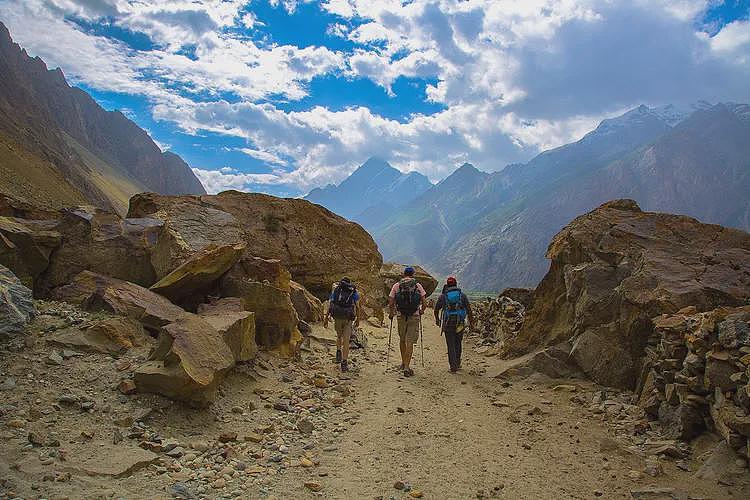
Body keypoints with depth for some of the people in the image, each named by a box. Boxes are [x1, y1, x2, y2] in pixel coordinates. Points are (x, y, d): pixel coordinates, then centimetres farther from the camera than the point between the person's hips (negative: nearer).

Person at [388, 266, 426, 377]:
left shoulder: (396, 286, 2)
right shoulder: (418, 286, 0)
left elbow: (391, 301, -2)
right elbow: (423, 301, -1)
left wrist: (391, 314, 13)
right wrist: (422, 311, 17)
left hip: (401, 317, 1)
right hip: (414, 317, -1)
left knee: (402, 340, 19)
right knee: (410, 342, 0)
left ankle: (404, 363, 30)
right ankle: (406, 367, -4)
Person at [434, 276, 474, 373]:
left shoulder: (443, 296, 2)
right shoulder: (462, 295, 4)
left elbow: (436, 310, 6)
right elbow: (469, 310, 0)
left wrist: (437, 320, 23)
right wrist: (471, 322, 6)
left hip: (448, 324, -1)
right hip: (460, 324, 2)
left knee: (451, 345, 4)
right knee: (458, 344, 19)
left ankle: (453, 366, -1)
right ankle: (457, 363, 28)